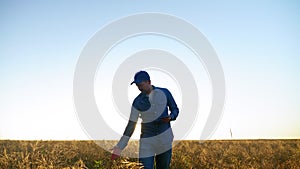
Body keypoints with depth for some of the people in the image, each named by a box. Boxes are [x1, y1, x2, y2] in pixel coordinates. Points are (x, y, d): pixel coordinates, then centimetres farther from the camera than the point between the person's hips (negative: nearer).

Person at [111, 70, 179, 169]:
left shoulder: (164, 93, -1)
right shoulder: (138, 102, -3)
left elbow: (175, 109, 11)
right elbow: (131, 126, -2)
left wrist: (170, 117, -14)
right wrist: (118, 149, -7)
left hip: (165, 138, 1)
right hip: (147, 141, -1)